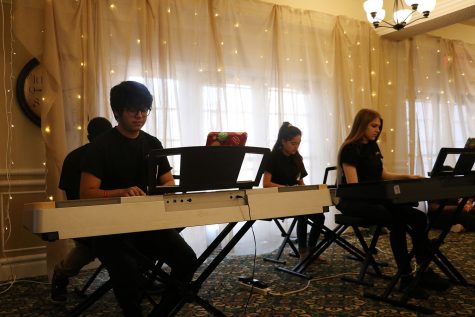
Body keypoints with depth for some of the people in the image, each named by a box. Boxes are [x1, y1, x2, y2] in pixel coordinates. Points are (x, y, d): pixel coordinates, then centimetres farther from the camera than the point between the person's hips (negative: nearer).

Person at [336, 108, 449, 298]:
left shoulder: (373, 146, 14)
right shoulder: (350, 149, -11)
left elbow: (382, 174, 22)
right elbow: (353, 186, -18)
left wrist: (406, 177, 7)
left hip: (374, 198, 8)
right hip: (354, 201, -8)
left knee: (419, 217, -13)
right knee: (397, 220, -33)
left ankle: (425, 272, -8)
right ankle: (406, 278, -25)